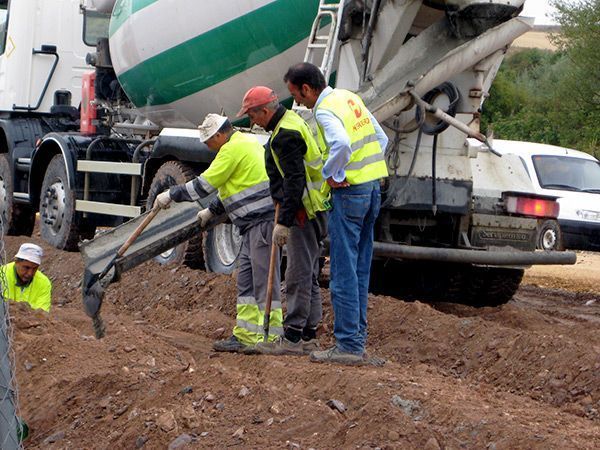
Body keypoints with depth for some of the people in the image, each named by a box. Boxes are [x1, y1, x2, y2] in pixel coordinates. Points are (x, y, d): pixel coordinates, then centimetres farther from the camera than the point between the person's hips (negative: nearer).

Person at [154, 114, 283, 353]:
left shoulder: (233, 148, -12)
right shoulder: (245, 143, 21)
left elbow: (205, 184, -11)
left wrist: (171, 195, -2)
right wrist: (211, 210, 33)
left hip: (263, 221, -11)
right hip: (254, 224, 11)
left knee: (264, 280, -9)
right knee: (246, 281, 11)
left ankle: (272, 339, -8)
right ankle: (245, 336, 14)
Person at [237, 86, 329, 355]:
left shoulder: (285, 135, -18)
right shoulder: (291, 121, 17)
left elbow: (294, 181, -23)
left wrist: (284, 222, -22)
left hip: (302, 212, -11)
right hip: (313, 211, 11)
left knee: (299, 275, -8)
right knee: (309, 275, 13)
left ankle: (292, 338, -6)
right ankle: (308, 336, 18)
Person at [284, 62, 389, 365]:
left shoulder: (325, 110, -13)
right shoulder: (350, 98, 14)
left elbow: (341, 143, -33)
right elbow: (381, 139, 21)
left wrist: (332, 174, -18)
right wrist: (366, 170, 14)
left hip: (349, 192, -9)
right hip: (373, 187, 9)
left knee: (344, 270, -5)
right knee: (360, 269, 13)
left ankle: (348, 345, -4)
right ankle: (358, 338, 17)